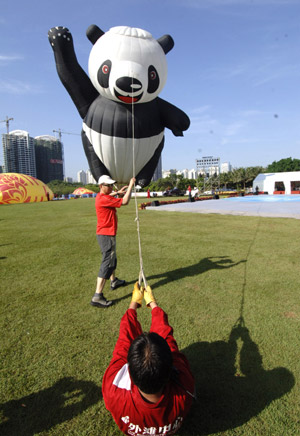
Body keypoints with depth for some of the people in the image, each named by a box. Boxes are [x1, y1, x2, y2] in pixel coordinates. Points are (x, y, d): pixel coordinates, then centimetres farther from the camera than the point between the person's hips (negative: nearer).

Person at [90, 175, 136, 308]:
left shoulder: (101, 196, 9)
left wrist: (117, 192, 18)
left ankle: (114, 281, 46)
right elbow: (124, 202, -24)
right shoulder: (103, 199, -22)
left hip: (106, 234, 11)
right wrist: (130, 185, -16)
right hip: (106, 235, -11)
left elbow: (109, 196, 35)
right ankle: (97, 297, -11)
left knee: (112, 258, 26)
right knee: (107, 263, -11)